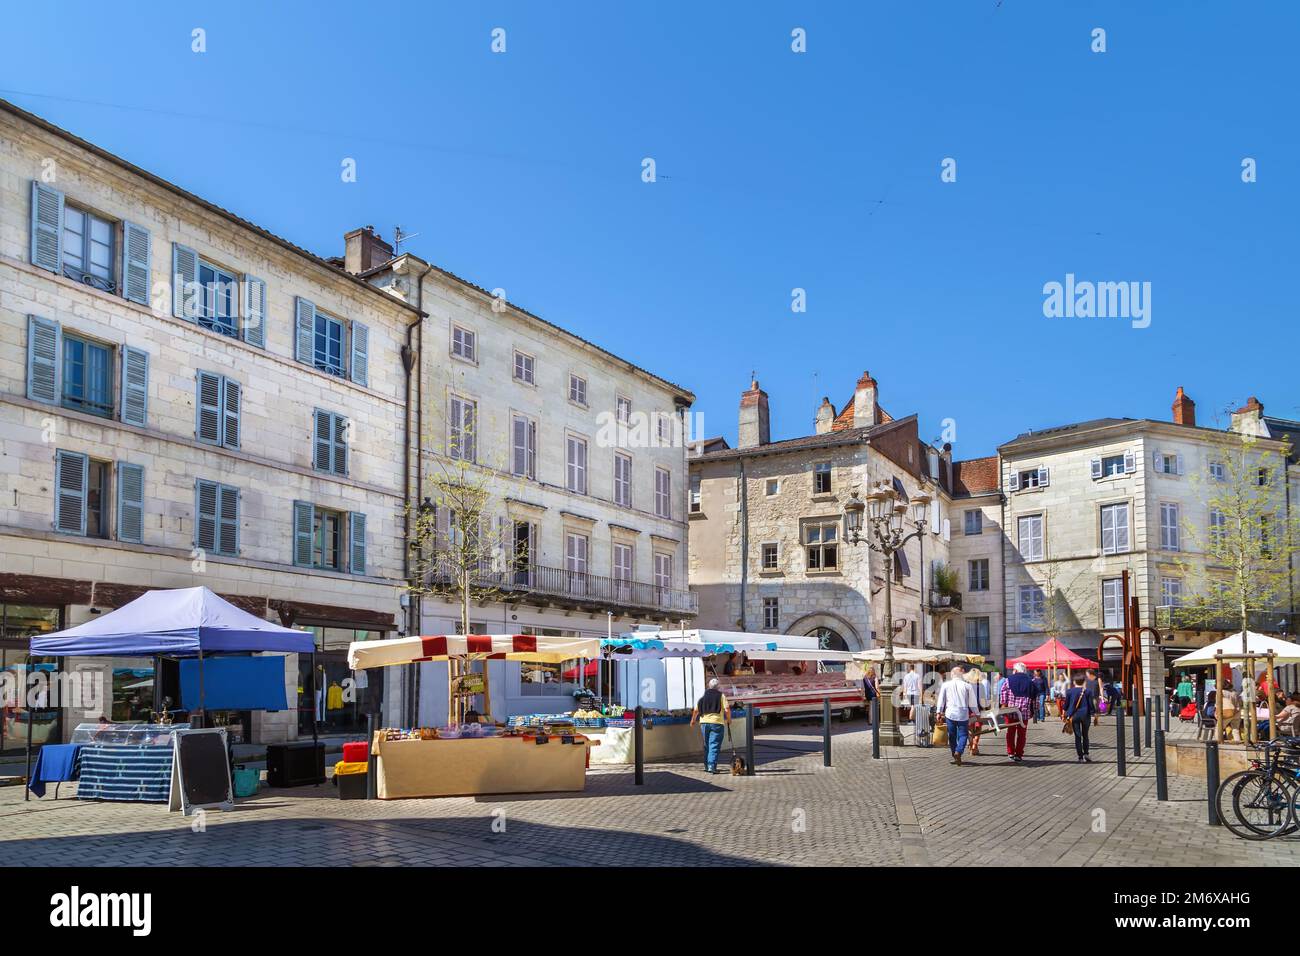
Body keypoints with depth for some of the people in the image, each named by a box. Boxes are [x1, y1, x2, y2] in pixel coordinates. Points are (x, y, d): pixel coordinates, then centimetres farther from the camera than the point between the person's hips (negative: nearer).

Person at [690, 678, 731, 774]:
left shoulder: (703, 695, 9)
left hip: (704, 722, 4)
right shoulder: (721, 695, 0)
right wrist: (729, 720, 7)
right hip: (717, 723, -4)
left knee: (707, 745, 16)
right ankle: (712, 766, -14)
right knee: (714, 745, -3)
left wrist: (693, 720, 25)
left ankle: (707, 765, 21)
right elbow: (727, 709, -9)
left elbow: (696, 710, 10)